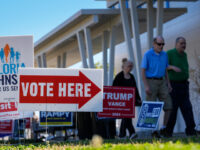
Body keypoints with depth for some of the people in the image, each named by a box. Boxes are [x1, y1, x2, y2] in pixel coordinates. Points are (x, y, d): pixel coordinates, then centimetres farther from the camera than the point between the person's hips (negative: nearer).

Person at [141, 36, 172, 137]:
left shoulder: (164, 55, 10)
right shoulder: (147, 55, -7)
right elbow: (143, 71, -8)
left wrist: (168, 83, 8)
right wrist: (146, 86, -16)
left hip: (162, 82, 5)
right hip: (151, 82, -5)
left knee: (168, 105, -3)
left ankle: (165, 128, 6)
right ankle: (153, 131, 2)